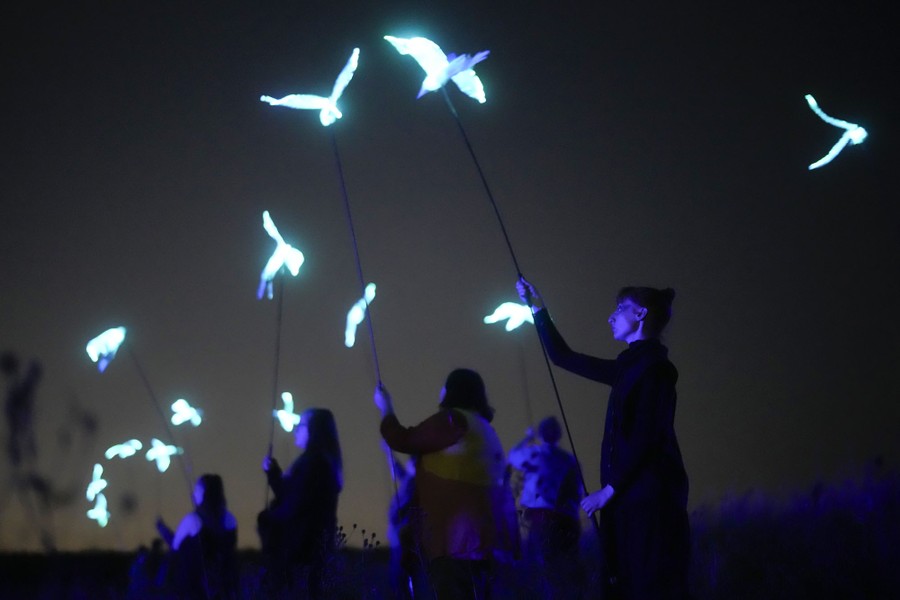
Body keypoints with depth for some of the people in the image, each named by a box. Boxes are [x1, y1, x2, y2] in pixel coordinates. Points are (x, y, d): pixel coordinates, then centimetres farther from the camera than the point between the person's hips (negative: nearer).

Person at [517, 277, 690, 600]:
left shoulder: (653, 367, -9)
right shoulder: (630, 365, 17)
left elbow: (644, 440, -16)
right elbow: (564, 358, 27)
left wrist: (608, 490, -15)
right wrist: (538, 310, 27)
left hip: (648, 498, -9)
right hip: (628, 497, 9)